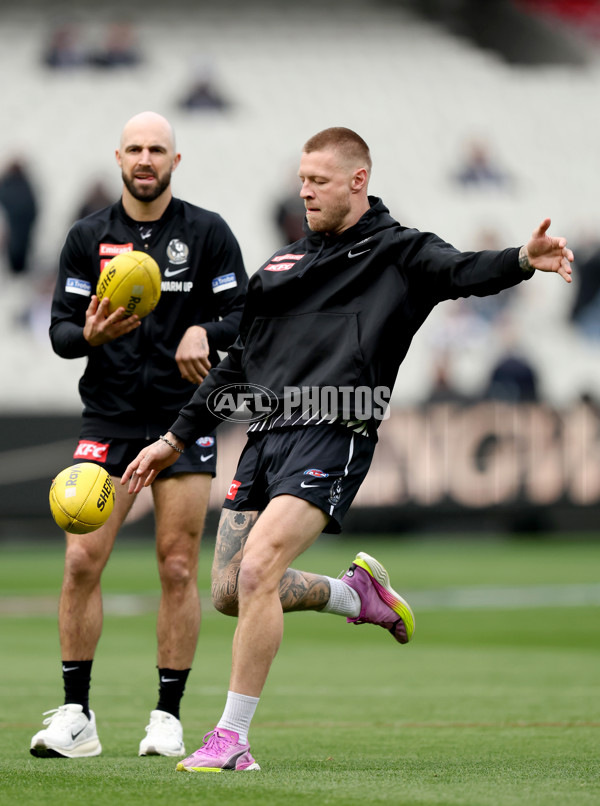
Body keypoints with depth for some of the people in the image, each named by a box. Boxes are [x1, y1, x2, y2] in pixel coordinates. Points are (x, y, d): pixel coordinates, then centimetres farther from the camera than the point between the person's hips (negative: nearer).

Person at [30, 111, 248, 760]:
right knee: (82, 560, -8)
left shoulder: (208, 233, 3)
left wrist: (204, 331, -19)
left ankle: (168, 717, 7)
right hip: (108, 417, 1)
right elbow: (60, 329, 5)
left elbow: (244, 317, 2)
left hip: (185, 417, -1)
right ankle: (76, 715, -2)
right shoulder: (88, 237, 6)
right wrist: (90, 334, -17)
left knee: (178, 568, -2)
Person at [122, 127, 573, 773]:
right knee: (228, 591, 5)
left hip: (331, 436, -7)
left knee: (258, 572, -20)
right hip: (265, 435, 7)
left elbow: (464, 272, -17)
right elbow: (238, 361, 27)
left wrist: (523, 260, -40)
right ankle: (356, 593, 30)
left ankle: (232, 738, -12)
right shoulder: (284, 262, 21)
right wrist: (175, 439, 27)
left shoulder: (398, 253, 3)